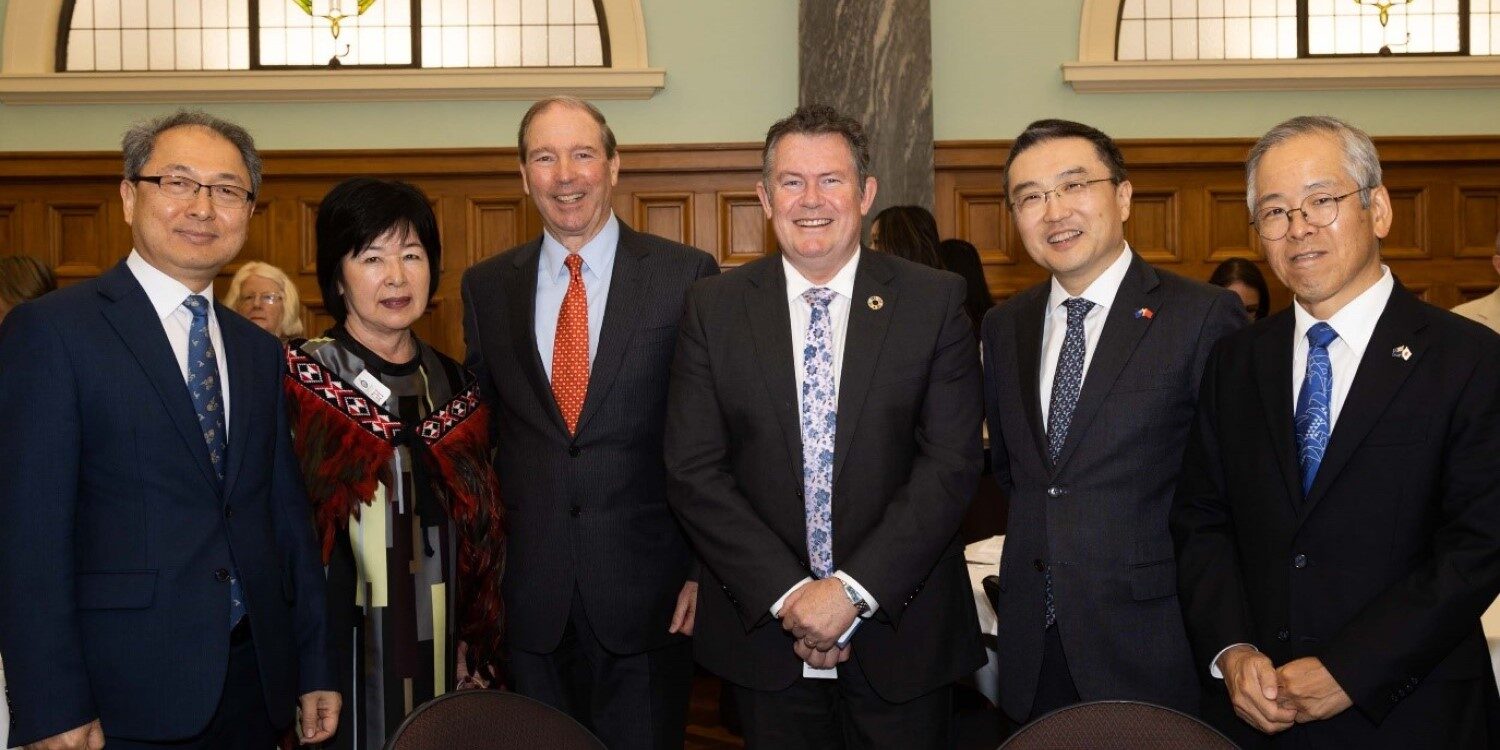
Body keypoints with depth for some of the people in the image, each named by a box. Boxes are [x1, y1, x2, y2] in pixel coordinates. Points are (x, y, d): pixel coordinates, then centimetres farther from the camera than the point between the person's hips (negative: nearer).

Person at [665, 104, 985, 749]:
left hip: (900, 633, 0)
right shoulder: (714, 307, 0)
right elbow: (693, 471, -4)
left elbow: (952, 464, -8)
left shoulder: (935, 301, -3)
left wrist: (852, 590, -15)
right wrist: (787, 595, -12)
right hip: (763, 632, 1)